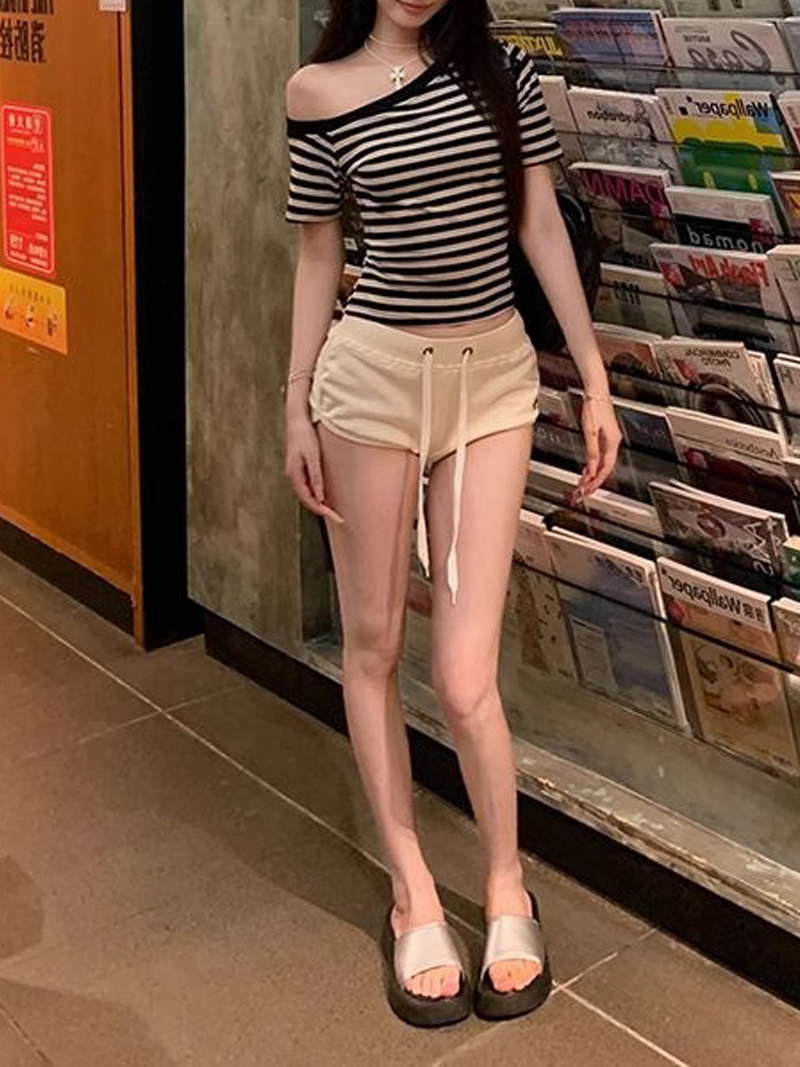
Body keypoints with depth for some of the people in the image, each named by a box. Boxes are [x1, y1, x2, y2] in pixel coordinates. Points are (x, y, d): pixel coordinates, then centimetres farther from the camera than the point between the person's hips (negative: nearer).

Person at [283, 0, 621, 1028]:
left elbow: (543, 227, 5)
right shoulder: (321, 91, 0)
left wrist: (596, 381, 3)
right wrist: (297, 407, 4)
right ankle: (414, 894, 26)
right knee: (371, 646, 8)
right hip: (372, 375, 0)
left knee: (464, 676, -3)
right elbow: (318, 256, 5)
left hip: (495, 375, 0)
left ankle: (507, 891, 22)